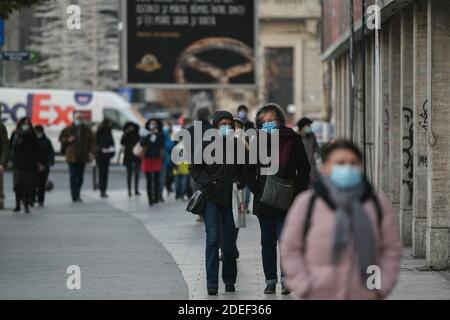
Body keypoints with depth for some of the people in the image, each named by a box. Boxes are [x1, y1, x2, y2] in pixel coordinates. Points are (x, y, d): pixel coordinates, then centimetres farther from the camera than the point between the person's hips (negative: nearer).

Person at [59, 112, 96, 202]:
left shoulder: (87, 130, 5)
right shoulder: (68, 129, 2)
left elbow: (92, 141, 7)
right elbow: (61, 138, 10)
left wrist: (92, 152, -4)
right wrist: (68, 140, -10)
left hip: (83, 157, 3)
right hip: (72, 157, -3)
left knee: (80, 177, 8)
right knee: (73, 176, -8)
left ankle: (77, 195, 19)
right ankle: (75, 196, -10)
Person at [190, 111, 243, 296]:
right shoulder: (206, 145, 0)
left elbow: (242, 169, 18)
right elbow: (194, 168, 2)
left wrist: (239, 182, 0)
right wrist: (208, 183, -11)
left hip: (230, 198, 3)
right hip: (211, 197, -3)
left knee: (229, 241, 5)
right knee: (213, 239, -9)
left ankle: (229, 281, 19)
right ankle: (212, 283, -6)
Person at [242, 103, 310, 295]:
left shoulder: (293, 140, 0)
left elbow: (303, 169, 4)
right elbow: (248, 172, 8)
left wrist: (297, 192, -6)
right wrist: (258, 190, -4)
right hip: (264, 200, 3)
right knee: (268, 242, 7)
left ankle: (286, 277, -11)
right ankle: (270, 281, 14)